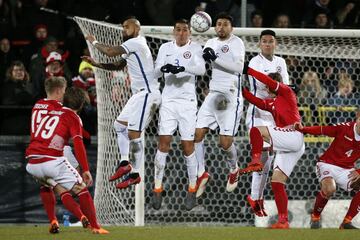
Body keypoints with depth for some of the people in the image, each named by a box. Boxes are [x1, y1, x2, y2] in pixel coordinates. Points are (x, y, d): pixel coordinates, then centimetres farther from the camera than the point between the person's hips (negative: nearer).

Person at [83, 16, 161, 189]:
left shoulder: (135, 42, -13)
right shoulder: (131, 47, 19)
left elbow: (110, 52, -20)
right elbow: (118, 66, 26)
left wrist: (94, 42, -2)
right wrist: (96, 64, 14)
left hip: (147, 94, -11)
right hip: (139, 94, 11)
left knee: (133, 133, -11)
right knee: (120, 124, 17)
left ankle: (135, 174, -7)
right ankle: (124, 163, 16)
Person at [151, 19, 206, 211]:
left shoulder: (195, 48, 0)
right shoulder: (165, 48, 8)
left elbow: (201, 69, -16)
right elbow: (156, 71, -2)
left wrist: (183, 68, -34)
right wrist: (163, 68, -26)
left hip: (187, 101, -2)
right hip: (168, 100, 2)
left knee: (188, 146, -2)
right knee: (163, 143, -5)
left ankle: (192, 189, 10)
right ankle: (157, 189, 1)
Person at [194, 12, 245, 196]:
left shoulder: (236, 43, -7)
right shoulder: (211, 43, 12)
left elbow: (238, 67, -20)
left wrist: (216, 57, -26)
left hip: (231, 98, -6)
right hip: (213, 95, 6)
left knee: (225, 143, -7)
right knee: (197, 134, -3)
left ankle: (234, 170, 23)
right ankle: (201, 174, 12)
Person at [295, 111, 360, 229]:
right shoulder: (345, 127, -14)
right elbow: (322, 130, -10)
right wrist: (302, 129, -25)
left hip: (346, 170, 4)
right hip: (328, 164, -4)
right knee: (329, 188, -33)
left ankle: (346, 222, -4)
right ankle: (315, 217, -5)